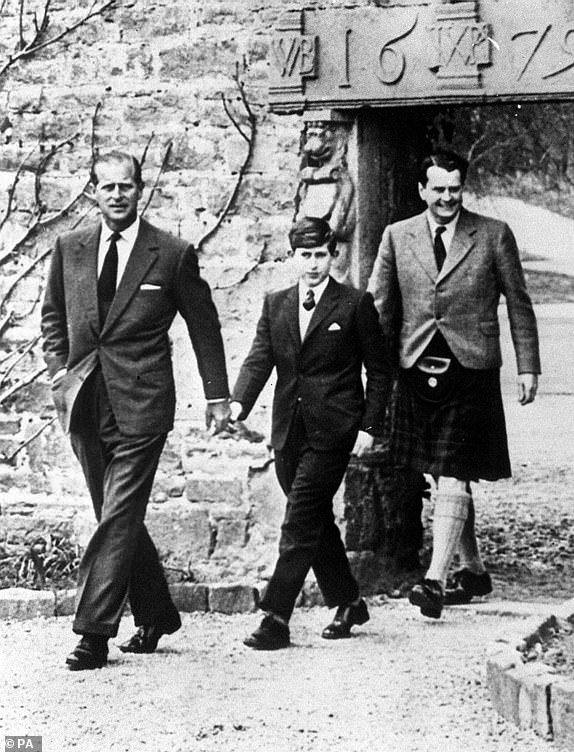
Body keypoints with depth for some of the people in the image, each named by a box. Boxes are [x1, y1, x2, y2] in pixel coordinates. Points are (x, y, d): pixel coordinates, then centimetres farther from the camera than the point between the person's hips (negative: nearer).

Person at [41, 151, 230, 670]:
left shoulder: (173, 255, -1)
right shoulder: (69, 250, 9)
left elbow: (204, 326, 6)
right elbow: (53, 317, 21)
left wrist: (217, 395, 6)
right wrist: (59, 370, 6)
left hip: (140, 403, -5)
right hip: (86, 403, 5)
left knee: (118, 519, -10)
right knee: (119, 517, 12)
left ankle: (94, 632, -9)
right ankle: (155, 615, 26)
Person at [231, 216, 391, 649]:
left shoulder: (355, 306, 0)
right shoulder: (275, 305, 12)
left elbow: (379, 370, 2)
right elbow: (259, 359, 3)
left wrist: (369, 426, -6)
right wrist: (239, 403, -15)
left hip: (333, 432, -5)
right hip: (289, 431, 5)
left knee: (300, 524, -11)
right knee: (317, 523, 12)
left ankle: (276, 619, -13)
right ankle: (349, 603, 28)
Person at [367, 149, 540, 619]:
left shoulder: (494, 236, 1)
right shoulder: (398, 237, 7)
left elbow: (518, 303, 5)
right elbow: (379, 308, 8)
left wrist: (528, 366, 2)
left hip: (470, 371, -3)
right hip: (418, 371, 4)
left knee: (453, 478, -11)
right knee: (447, 480, 13)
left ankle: (436, 580, -14)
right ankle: (474, 570, 26)